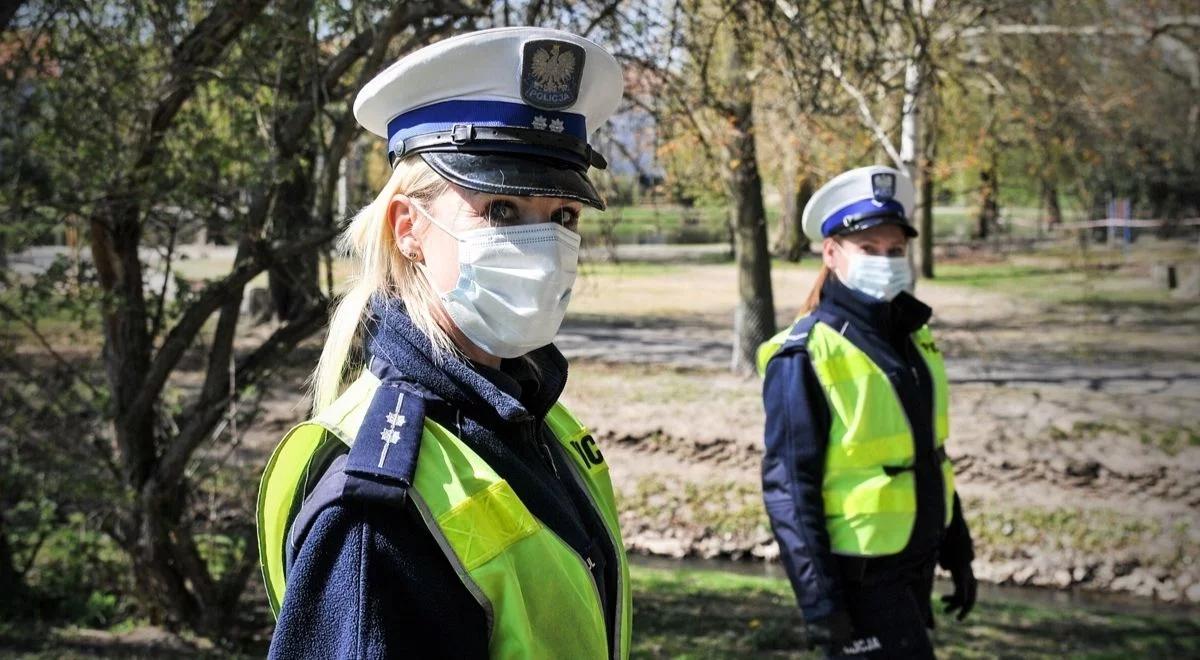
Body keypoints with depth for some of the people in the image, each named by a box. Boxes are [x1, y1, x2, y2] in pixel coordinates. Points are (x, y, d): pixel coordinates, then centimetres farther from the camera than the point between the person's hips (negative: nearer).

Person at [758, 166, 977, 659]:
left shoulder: (914, 338, 9)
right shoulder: (805, 356, -15)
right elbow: (787, 487, -17)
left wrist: (958, 552, 17)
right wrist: (818, 599, -19)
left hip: (916, 566, 8)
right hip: (860, 576, -8)